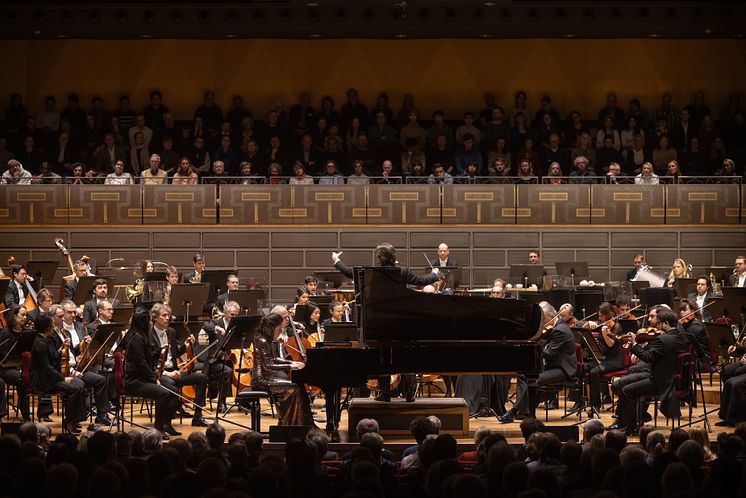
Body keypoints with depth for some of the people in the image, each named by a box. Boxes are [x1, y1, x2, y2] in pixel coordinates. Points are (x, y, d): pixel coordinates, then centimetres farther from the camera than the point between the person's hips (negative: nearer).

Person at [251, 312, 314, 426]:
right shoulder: (262, 341, -17)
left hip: (269, 377, 9)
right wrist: (290, 366, -23)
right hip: (262, 379, -9)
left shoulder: (270, 341, 13)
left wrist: (293, 363, 9)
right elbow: (268, 366, -23)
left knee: (299, 385, -5)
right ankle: (288, 423, -14)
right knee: (293, 388, -22)